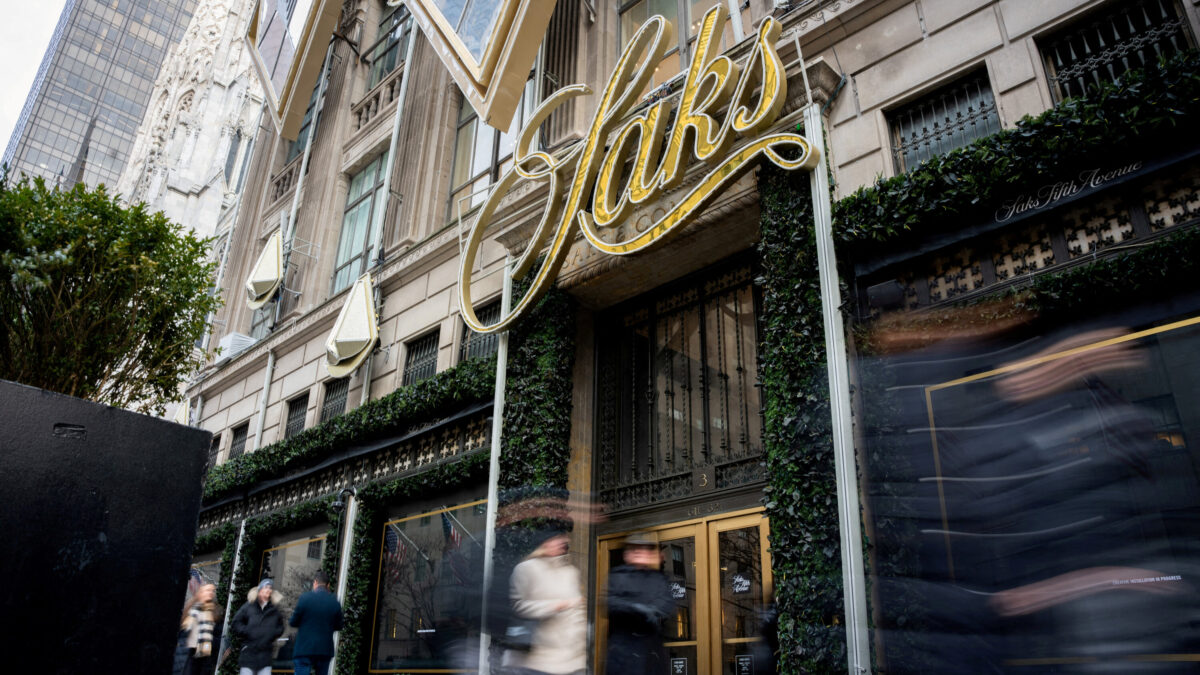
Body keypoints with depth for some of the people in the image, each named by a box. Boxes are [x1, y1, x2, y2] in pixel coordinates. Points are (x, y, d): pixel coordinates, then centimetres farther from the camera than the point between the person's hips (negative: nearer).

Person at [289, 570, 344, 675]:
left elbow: (293, 622, -3)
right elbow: (338, 626, 8)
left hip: (305, 649, -3)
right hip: (325, 650, 3)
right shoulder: (335, 602, 1)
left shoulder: (305, 598, -8)